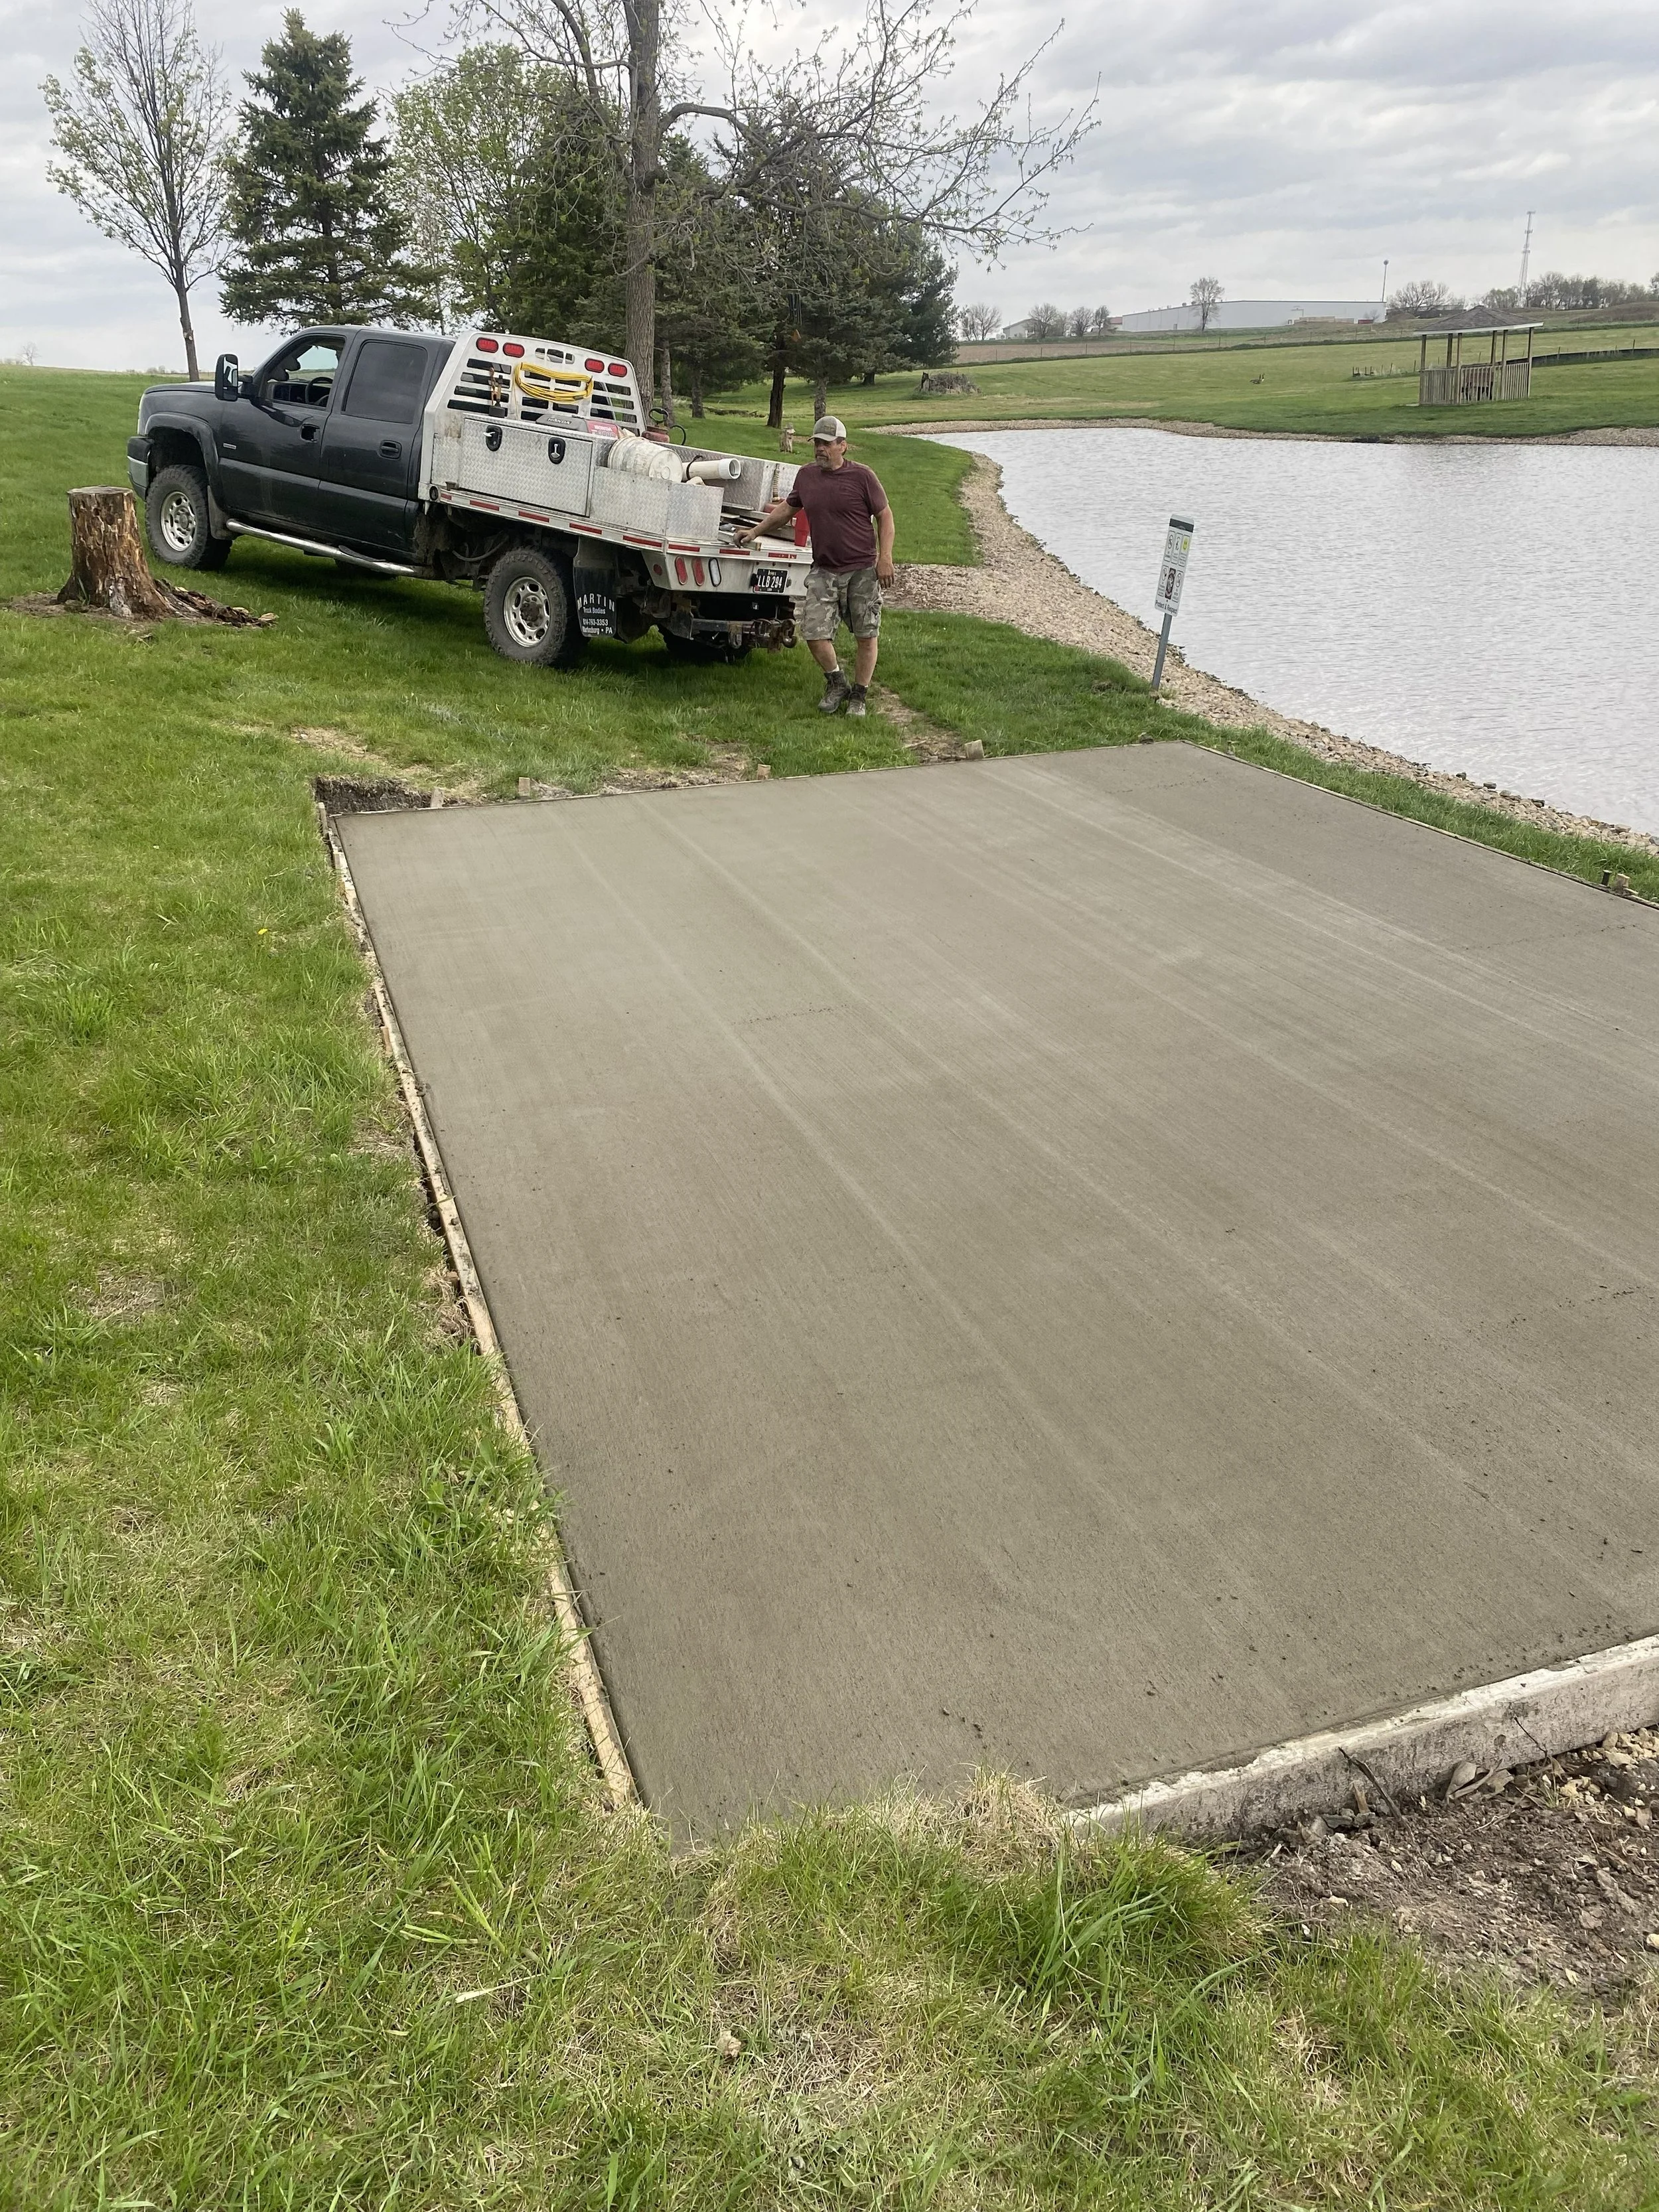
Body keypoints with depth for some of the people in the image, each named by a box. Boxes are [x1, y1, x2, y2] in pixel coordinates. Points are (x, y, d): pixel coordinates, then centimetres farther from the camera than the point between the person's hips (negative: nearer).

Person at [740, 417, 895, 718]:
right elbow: (787, 509, 25)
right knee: (814, 633, -4)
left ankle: (859, 696, 16)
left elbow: (884, 516, -1)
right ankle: (836, 684, 19)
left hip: (863, 571, -3)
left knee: (866, 636, 1)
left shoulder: (862, 476, -4)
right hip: (823, 571, 4)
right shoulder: (807, 475, 9)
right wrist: (756, 532, 28)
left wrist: (885, 557, -10)